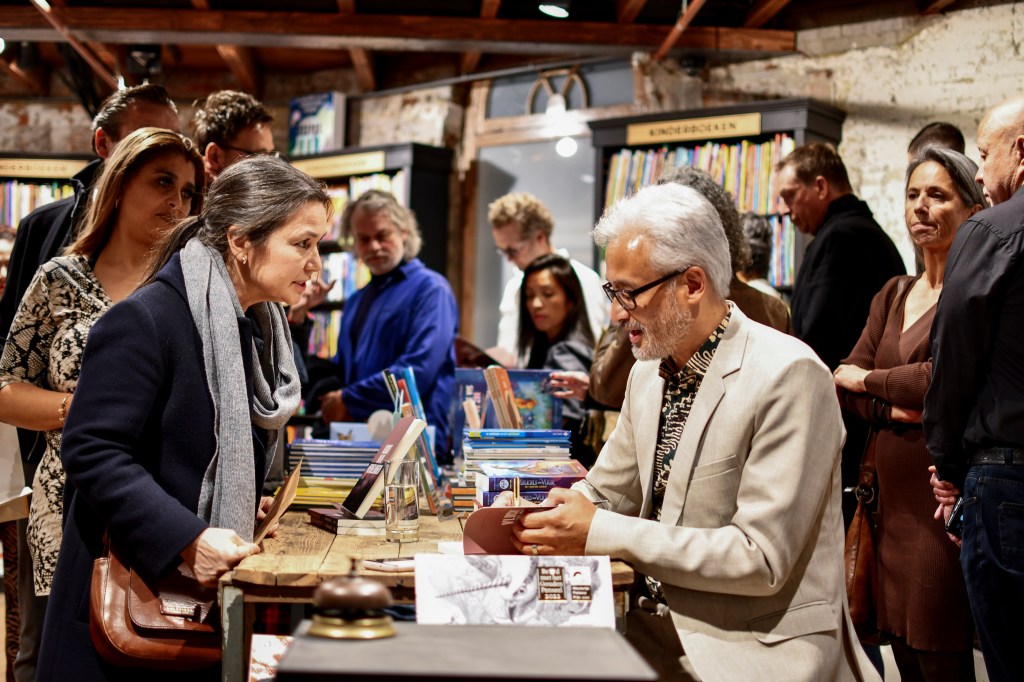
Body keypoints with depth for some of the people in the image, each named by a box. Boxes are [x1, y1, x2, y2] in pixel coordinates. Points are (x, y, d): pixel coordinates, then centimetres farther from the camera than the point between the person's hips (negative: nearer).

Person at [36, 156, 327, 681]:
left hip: (211, 589, 8)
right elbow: (93, 451, -22)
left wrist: (246, 506, 5)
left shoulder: (259, 327, 10)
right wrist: (188, 538, -29)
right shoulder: (143, 320, -17)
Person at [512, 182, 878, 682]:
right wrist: (529, 517, -4)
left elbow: (761, 557, -20)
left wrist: (600, 533, -21)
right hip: (657, 631, 7)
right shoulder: (650, 373, 9)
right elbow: (605, 492, 18)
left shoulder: (789, 377, -16)